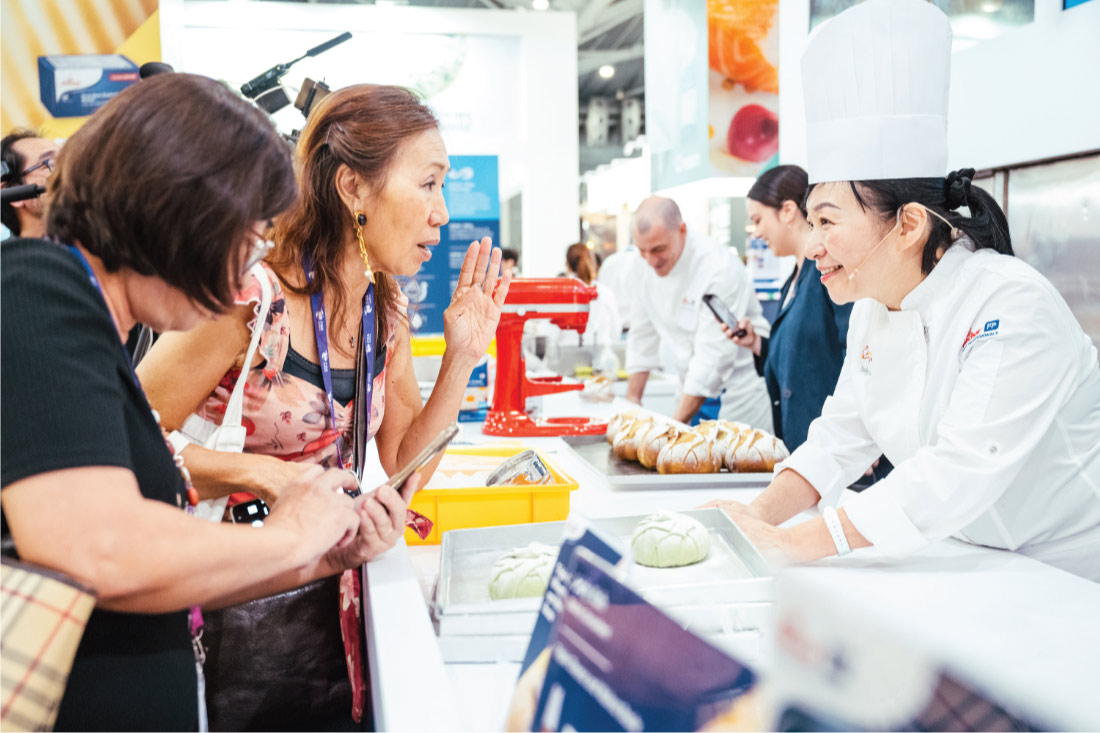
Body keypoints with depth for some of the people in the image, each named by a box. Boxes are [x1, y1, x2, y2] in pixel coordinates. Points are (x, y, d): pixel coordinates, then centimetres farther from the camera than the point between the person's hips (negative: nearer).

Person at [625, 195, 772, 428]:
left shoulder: (720, 267, -23)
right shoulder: (649, 270, 0)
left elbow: (713, 358, -25)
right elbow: (643, 337, 10)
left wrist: (676, 424, -26)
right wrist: (632, 400, 7)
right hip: (693, 392, 6)